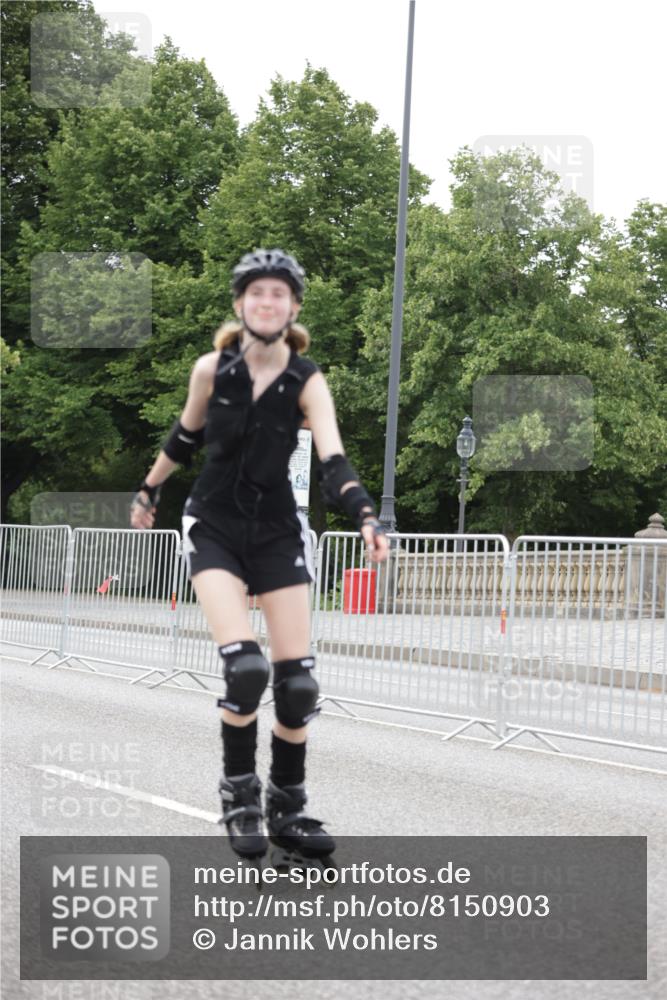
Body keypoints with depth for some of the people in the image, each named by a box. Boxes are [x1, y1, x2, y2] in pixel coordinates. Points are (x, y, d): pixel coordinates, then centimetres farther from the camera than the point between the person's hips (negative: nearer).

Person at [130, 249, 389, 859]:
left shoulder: (307, 381, -9)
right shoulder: (211, 369, -7)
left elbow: (332, 458, -22)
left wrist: (365, 517, -38)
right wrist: (149, 491, 21)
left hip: (278, 532, 1)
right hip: (214, 528, -1)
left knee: (298, 680, -3)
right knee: (244, 668, -19)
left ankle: (287, 809, 15)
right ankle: (239, 793, 2)